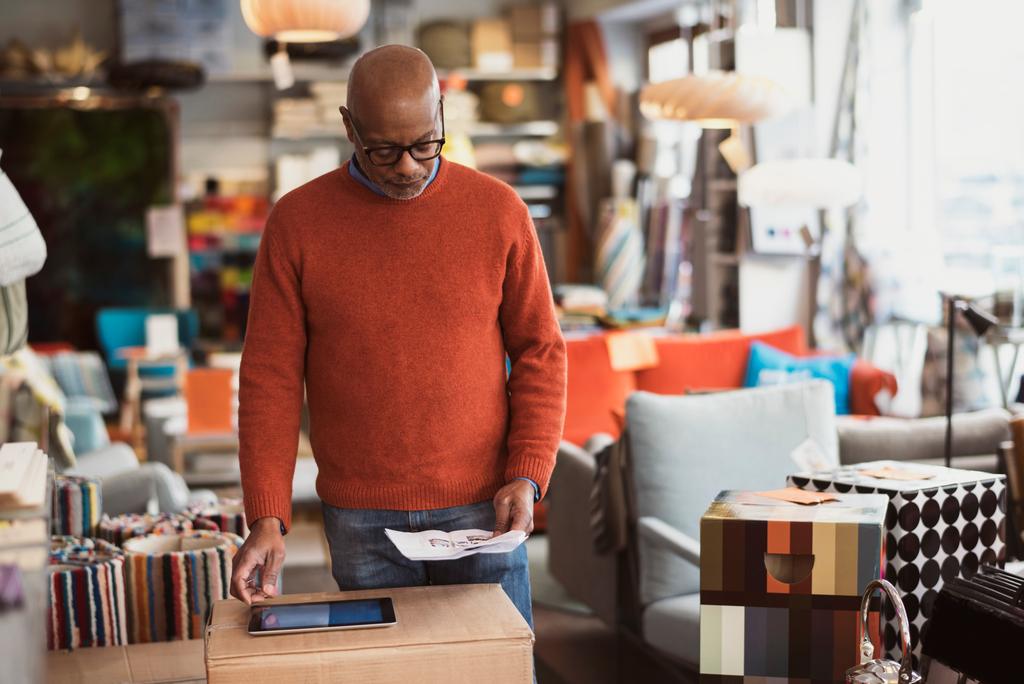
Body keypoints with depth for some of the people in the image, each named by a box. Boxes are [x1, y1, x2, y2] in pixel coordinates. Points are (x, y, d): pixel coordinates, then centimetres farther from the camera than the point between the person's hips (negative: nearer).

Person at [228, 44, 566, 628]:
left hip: (482, 510, 0)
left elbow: (539, 351, 4)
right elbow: (270, 377, -2)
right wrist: (267, 519, -9)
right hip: (361, 523, 0)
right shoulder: (297, 222, -2)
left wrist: (527, 476, -7)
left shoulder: (498, 211, -1)